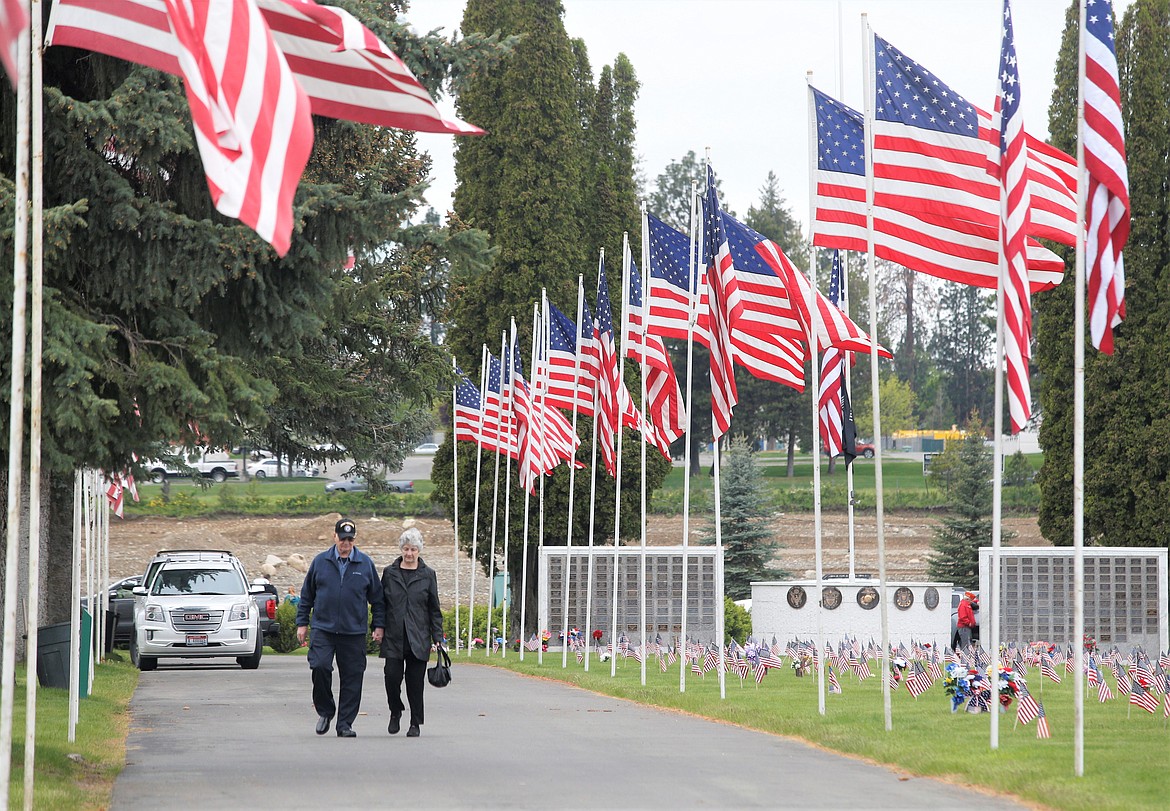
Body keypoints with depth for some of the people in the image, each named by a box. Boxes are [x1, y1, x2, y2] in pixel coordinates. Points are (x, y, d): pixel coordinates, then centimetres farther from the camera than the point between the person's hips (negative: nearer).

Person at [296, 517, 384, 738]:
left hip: (354, 631, 0)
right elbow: (306, 595, 12)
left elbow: (377, 598, 11)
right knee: (320, 668, -16)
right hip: (323, 629, 0)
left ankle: (345, 723, 8)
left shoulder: (366, 564, 6)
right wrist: (302, 623, 8)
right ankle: (325, 711, 7)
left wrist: (378, 626, 6)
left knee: (352, 678, 0)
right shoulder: (320, 562, 6)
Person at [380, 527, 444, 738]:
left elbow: (434, 609, 7)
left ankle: (415, 723, 11)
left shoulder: (427, 575, 6)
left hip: (418, 639, -1)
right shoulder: (389, 573, 8)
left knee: (415, 681, 0)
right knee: (392, 676, -9)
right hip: (393, 637, 1)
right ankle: (395, 712, 16)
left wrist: (438, 638, 2)